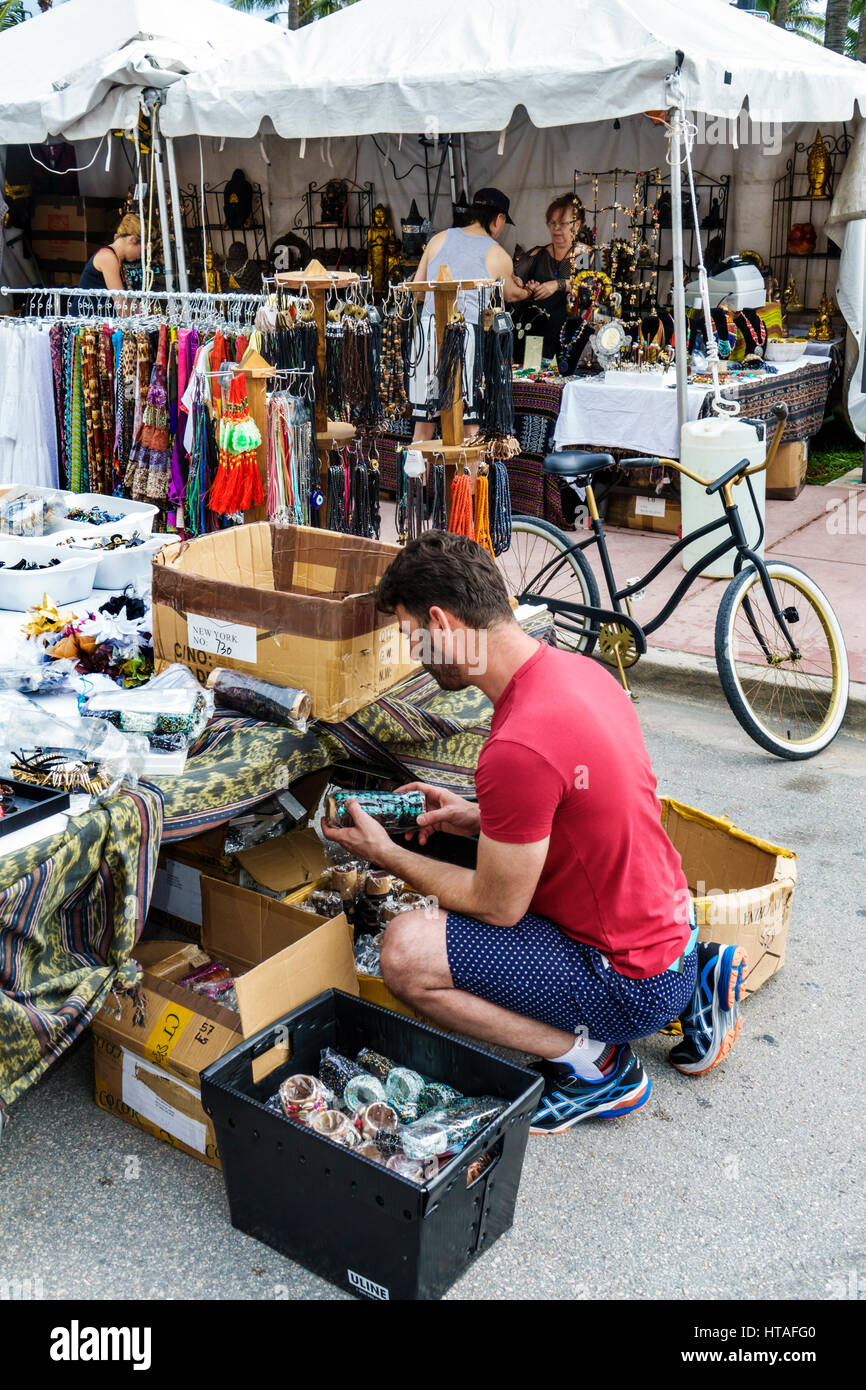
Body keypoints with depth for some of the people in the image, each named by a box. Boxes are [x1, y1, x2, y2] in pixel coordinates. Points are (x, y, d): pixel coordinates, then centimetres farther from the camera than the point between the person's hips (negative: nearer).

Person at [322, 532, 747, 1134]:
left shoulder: (518, 747, -30)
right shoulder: (577, 668, 0)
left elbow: (498, 907, -16)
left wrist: (386, 853, -4)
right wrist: (479, 819, 7)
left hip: (629, 984, -9)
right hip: (669, 921, 9)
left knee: (406, 951, -16)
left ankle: (593, 1064, -1)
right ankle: (692, 981, 18)